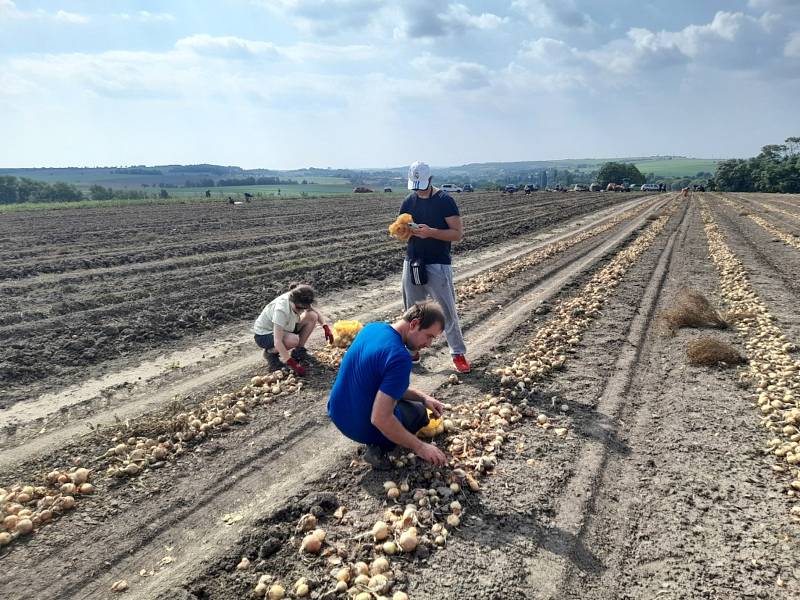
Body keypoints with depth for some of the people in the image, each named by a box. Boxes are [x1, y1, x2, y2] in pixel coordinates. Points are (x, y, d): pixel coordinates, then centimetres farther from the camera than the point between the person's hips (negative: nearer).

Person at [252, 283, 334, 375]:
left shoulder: (300, 302, -18)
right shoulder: (281, 309, -37)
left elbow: (316, 312, 3)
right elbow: (277, 342, -39)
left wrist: (326, 327, -13)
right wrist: (293, 364, -39)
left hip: (283, 329, 7)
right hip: (263, 335, -7)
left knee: (312, 316, -13)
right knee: (293, 340, -36)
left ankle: (299, 350, 2)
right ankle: (270, 353, -6)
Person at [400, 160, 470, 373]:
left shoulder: (445, 200, -8)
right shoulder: (409, 201, 7)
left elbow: (458, 233, -11)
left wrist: (431, 232, -24)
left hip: (438, 265, -5)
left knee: (448, 311, -1)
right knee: (412, 309, 12)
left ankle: (458, 353, 10)